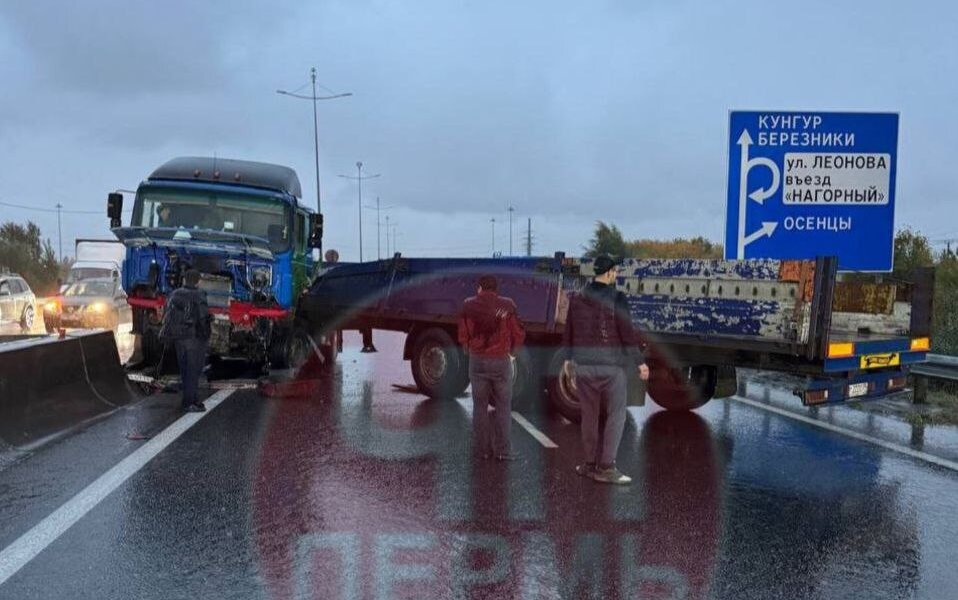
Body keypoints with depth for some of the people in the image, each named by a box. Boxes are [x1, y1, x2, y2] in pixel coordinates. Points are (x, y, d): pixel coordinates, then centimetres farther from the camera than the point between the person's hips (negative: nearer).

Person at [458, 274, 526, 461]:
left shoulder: (469, 305, 0)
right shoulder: (507, 305, -4)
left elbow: (463, 336, 3)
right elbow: (518, 334, -2)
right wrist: (512, 353, 15)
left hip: (477, 360, 1)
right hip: (501, 360, -1)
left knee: (480, 405, 12)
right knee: (503, 407, 8)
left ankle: (483, 449, 15)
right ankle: (502, 450, 7)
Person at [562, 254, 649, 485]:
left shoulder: (577, 298, 5)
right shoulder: (617, 298, -10)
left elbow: (569, 332, 11)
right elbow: (627, 332, -12)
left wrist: (568, 359, 22)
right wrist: (640, 362, -5)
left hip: (583, 364, 5)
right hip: (611, 366, -5)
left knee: (589, 415, 14)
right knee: (616, 415, 4)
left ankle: (590, 464, 21)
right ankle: (606, 467, 0)